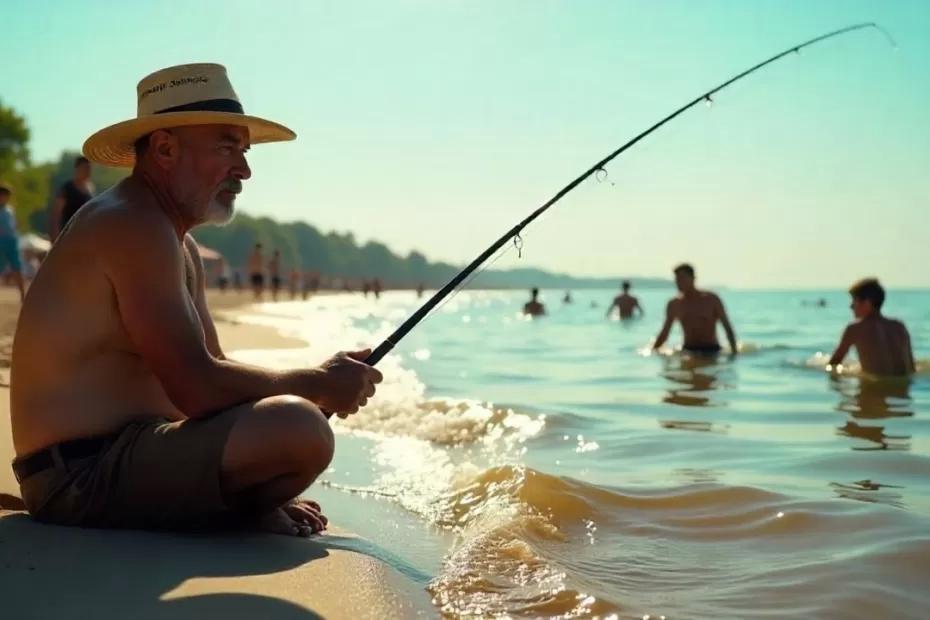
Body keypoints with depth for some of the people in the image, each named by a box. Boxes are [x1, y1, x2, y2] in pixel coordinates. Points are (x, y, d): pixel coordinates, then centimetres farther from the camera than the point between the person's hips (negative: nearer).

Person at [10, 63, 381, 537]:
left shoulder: (180, 247, 15)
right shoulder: (132, 227, -17)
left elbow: (214, 371, 13)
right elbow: (197, 387, -24)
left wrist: (322, 382, -2)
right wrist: (316, 384, -11)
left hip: (123, 452, 11)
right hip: (84, 475, -11)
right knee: (300, 429, -30)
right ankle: (242, 519, -2)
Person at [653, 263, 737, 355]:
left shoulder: (712, 300, -1)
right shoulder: (674, 305, 6)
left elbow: (728, 328, 0)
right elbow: (664, 333, 16)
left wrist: (734, 352, -9)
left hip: (711, 351, -2)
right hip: (688, 351, 2)